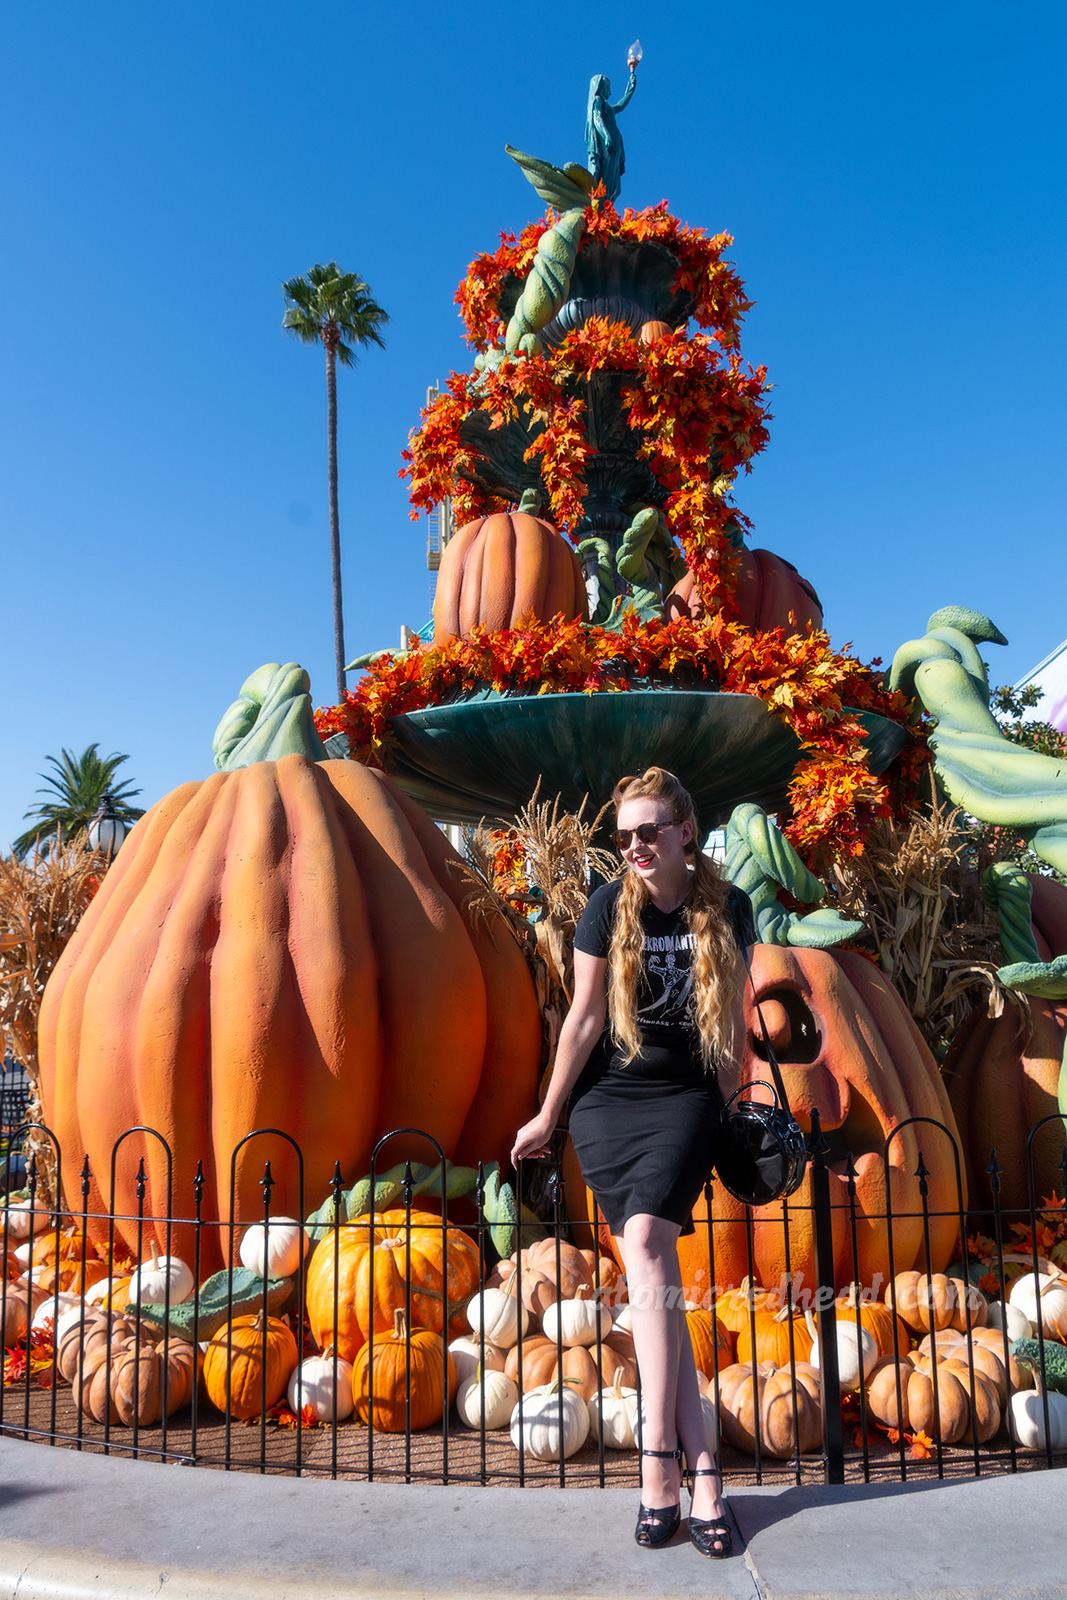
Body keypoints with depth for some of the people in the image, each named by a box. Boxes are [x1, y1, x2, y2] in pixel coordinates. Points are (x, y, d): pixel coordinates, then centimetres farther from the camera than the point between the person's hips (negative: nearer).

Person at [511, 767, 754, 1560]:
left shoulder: (727, 907, -3)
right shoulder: (611, 905, -6)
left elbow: (731, 1011, 8)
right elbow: (584, 1018, -1)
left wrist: (728, 1101, 14)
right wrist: (547, 1117, 3)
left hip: (684, 1096, 0)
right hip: (606, 1099, 0)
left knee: (646, 1239, -21)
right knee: (652, 1260, -9)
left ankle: (658, 1459, -14)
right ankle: (700, 1469, -4)